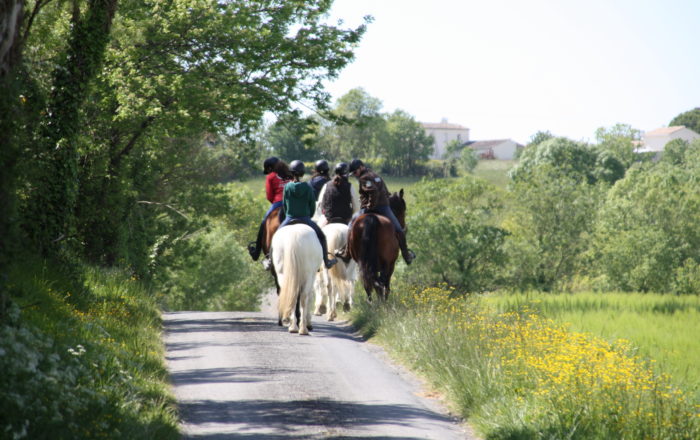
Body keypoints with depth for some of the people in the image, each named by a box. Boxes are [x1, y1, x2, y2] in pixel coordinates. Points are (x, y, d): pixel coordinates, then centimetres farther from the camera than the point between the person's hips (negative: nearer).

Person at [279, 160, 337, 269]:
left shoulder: (287, 187, -9)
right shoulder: (308, 187, -10)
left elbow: (284, 204, 1)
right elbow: (313, 205, -2)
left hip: (290, 219, 1)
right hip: (305, 219, -1)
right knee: (321, 236, 19)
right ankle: (326, 262, 21)